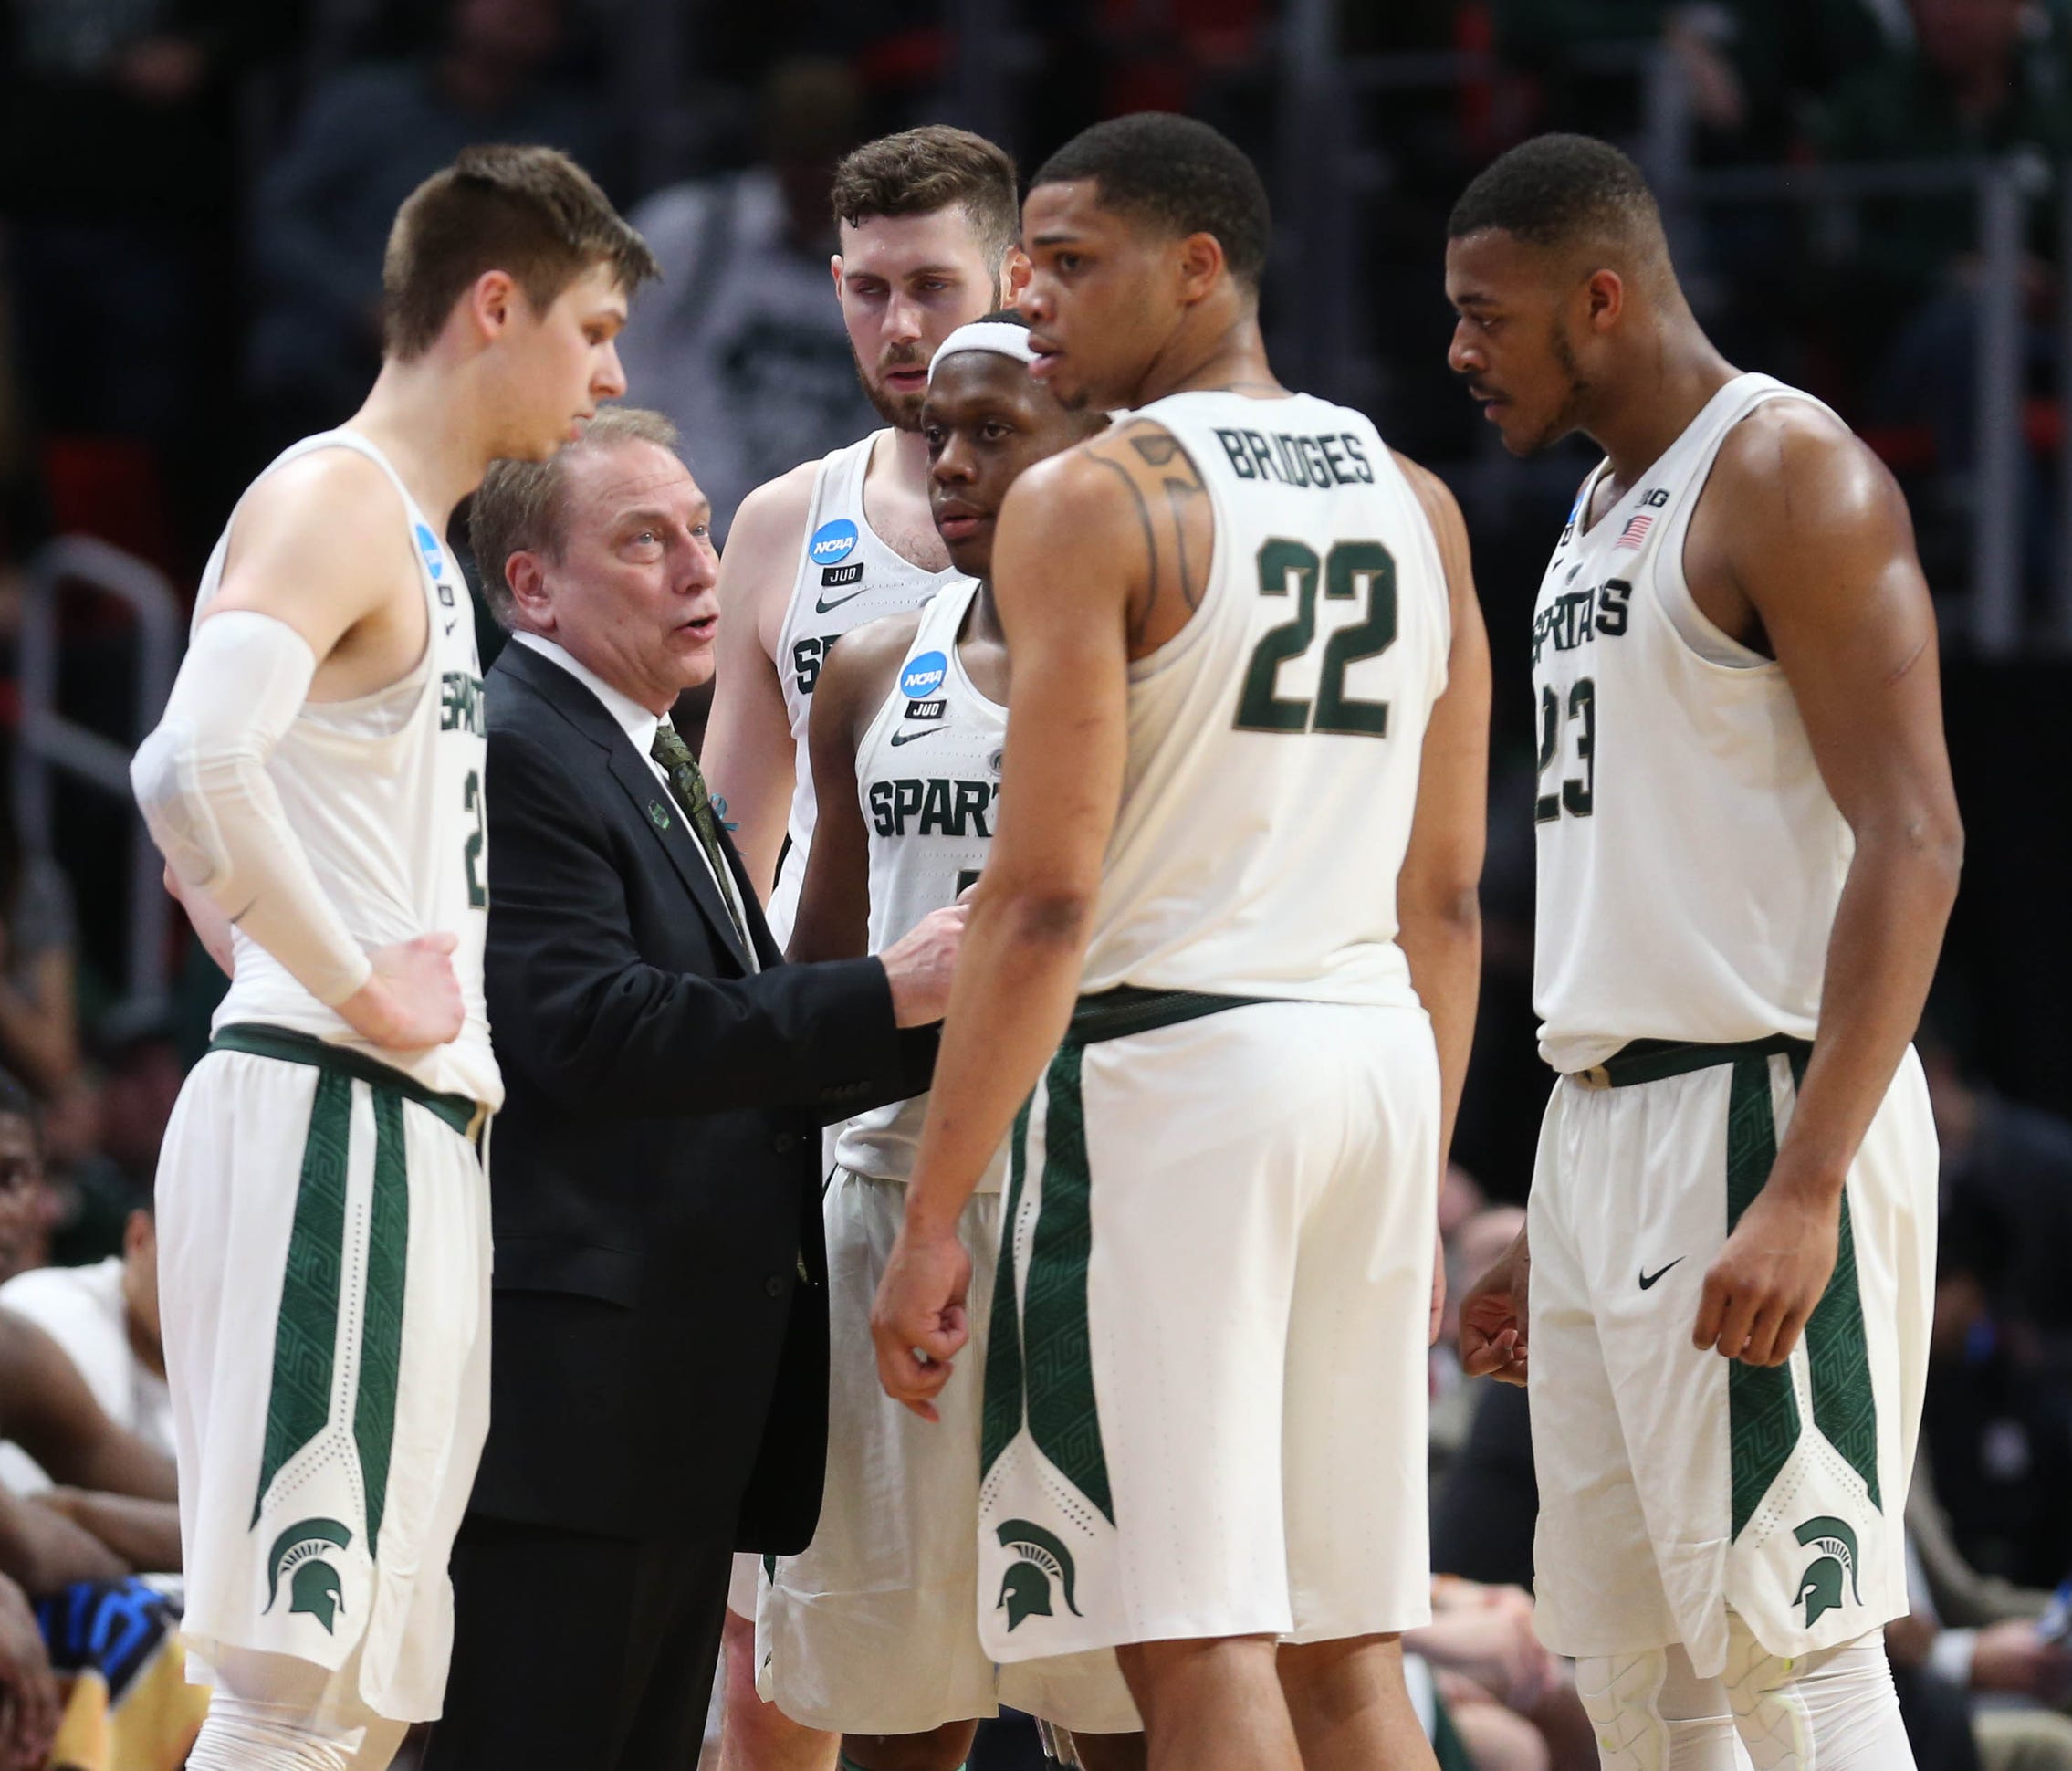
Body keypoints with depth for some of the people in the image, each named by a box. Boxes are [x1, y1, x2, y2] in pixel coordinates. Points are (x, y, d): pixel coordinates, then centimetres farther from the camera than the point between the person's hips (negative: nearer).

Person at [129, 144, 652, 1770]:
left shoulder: (411, 538, 22)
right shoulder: (334, 502, -9)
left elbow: (194, 800, 33)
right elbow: (197, 774, -27)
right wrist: (359, 993, -18)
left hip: (409, 1142, 10)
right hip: (335, 1126, -10)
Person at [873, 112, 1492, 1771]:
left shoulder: (1090, 500, -8)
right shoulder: (1415, 503, 13)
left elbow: (1047, 901, -14)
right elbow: (1447, 899, 15)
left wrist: (932, 1217, -11)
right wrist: (1421, 1202, 20)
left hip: (1167, 1067, -7)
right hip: (1381, 1063, 7)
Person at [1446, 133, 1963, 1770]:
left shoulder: (1789, 475, -10)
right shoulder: (1604, 504, 19)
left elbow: (1913, 848, -19)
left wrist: (1803, 1189, -27)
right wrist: (1552, 1233, 22)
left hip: (1761, 1110, -9)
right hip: (1606, 1126, 9)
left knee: (1786, 1640, -12)